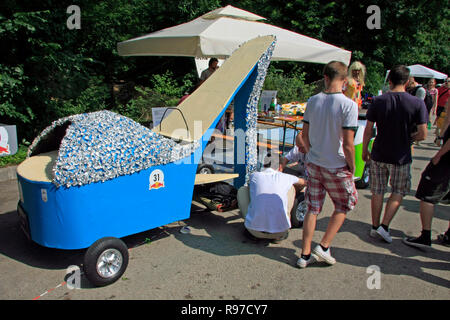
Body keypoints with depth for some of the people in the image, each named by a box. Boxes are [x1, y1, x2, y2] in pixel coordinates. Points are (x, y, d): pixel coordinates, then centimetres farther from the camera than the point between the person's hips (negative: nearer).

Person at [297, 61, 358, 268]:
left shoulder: (313, 101, -1)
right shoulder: (348, 105, -16)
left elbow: (304, 136, 5)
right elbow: (347, 144, -18)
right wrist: (352, 166, -3)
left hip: (313, 164, 5)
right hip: (337, 167, -4)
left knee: (312, 209, 13)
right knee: (345, 205, 19)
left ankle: (305, 254, 20)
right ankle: (323, 247, 17)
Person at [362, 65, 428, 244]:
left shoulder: (378, 101, -7)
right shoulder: (417, 103, -11)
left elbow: (368, 130, -4)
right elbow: (422, 135, -10)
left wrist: (364, 150, 9)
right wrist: (408, 138, 11)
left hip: (378, 155, 2)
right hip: (401, 157, -1)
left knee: (377, 192, 14)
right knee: (398, 192, 17)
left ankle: (375, 227, 24)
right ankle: (384, 226, 9)